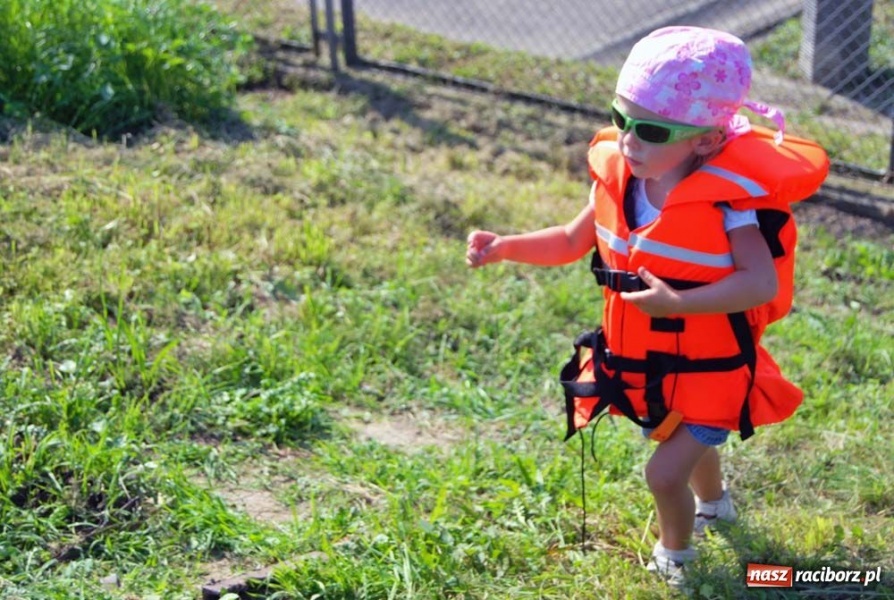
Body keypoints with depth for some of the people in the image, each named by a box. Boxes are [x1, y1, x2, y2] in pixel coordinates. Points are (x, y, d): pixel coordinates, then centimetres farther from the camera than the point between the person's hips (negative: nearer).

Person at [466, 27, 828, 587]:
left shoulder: (729, 196, -28)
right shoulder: (618, 177, -11)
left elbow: (763, 283, -32)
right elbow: (574, 241, 2)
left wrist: (677, 302, -38)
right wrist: (507, 247, -12)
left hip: (708, 369, -6)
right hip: (643, 362, 6)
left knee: (665, 473, -5)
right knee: (689, 444, 31)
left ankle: (675, 555, 28)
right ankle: (714, 502, 64)